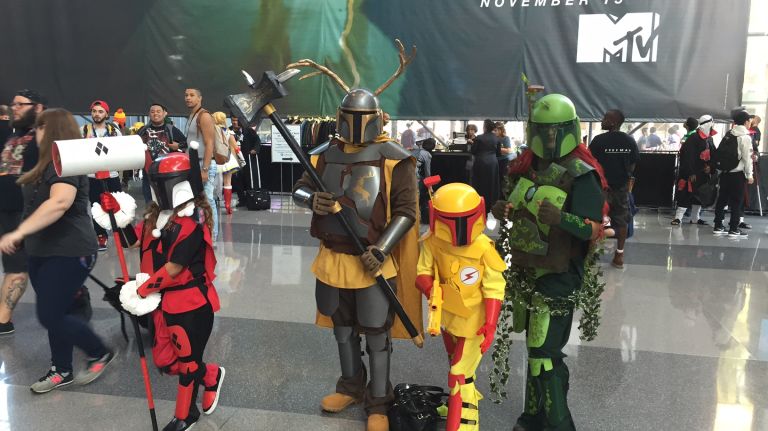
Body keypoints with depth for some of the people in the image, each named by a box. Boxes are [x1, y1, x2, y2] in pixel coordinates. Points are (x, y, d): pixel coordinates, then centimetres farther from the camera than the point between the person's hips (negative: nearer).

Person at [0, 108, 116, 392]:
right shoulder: (50, 163, 15)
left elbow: (60, 202, -34)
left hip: (68, 252, -10)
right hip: (44, 251, 10)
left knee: (51, 316, -7)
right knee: (54, 314, 14)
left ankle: (101, 354, 12)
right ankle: (61, 371, 27)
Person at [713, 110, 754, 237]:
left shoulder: (728, 135, 9)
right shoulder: (745, 137, -9)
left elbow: (720, 152, 8)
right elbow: (747, 157, -10)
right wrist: (749, 174, -4)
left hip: (724, 171, 6)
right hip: (738, 172, -6)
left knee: (722, 199, 10)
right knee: (737, 201, 0)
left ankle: (718, 226, 15)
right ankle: (734, 229, 2)